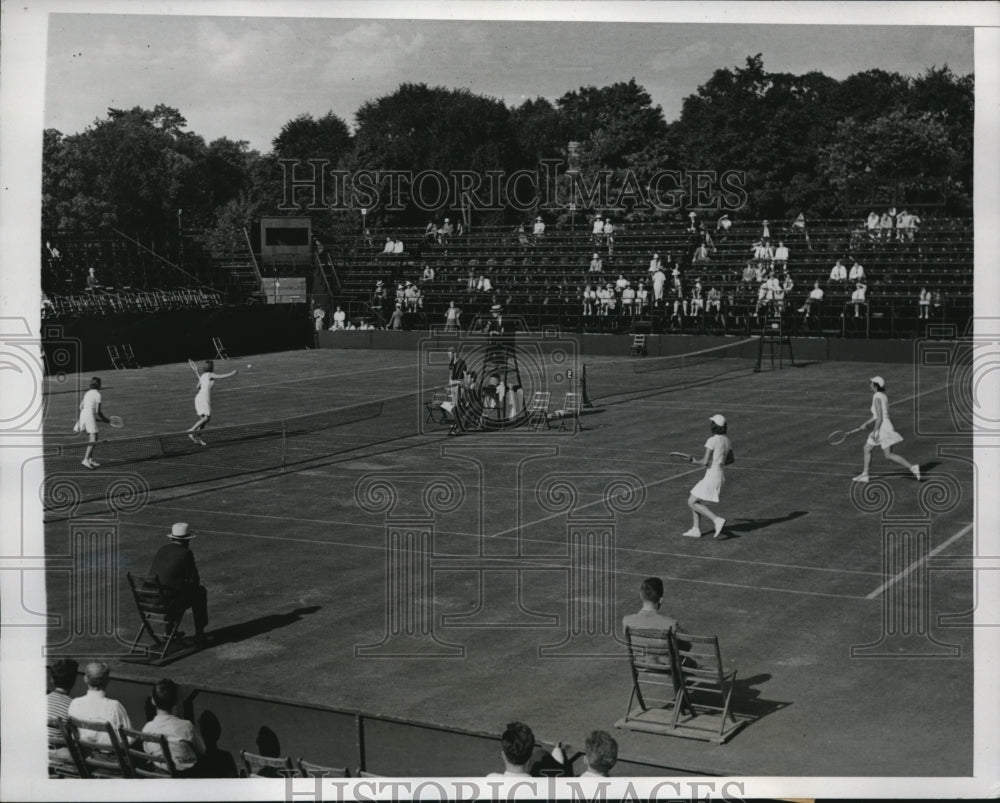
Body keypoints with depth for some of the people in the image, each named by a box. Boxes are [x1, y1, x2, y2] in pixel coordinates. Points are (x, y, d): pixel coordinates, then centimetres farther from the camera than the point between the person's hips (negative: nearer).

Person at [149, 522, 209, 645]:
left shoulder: (162, 550, 7)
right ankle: (199, 634, 26)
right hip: (172, 601, -6)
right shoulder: (186, 553, -11)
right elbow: (194, 581, -9)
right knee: (200, 592, 21)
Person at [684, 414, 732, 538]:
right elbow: (731, 459, 21)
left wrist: (695, 461, -1)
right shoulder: (727, 440, 8)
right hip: (720, 476, 9)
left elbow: (705, 462, -21)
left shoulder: (712, 441, -18)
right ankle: (696, 529, 15)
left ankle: (717, 520, -14)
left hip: (711, 476, -9)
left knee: (692, 503, -2)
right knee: (694, 500, 18)